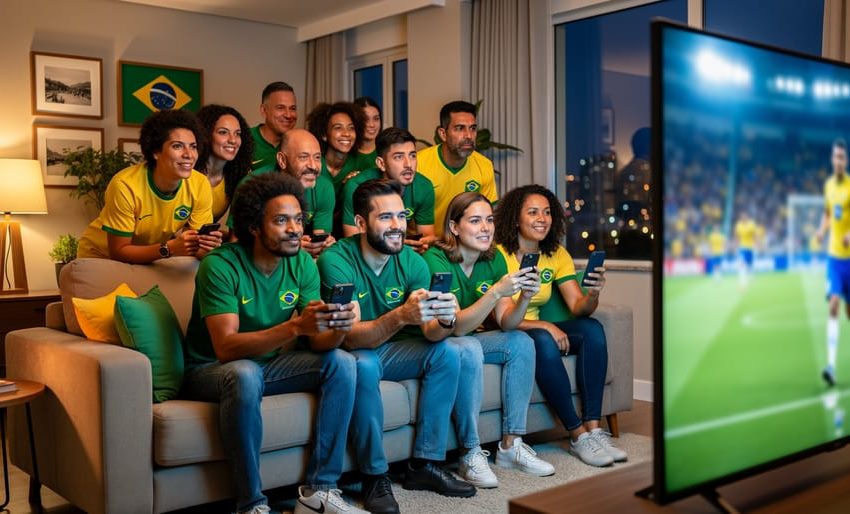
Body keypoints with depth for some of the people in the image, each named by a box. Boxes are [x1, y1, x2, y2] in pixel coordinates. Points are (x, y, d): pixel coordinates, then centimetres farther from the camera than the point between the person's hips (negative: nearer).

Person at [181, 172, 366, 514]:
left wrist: (338, 328, -35)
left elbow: (319, 342, -10)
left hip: (269, 363, 6)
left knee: (341, 362, -16)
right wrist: (296, 326, -44)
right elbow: (226, 348, -32)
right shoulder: (220, 266, -22)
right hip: (211, 369, -5)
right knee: (245, 374, -38)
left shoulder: (302, 264, -6)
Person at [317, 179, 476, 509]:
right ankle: (374, 477, -19)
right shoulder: (336, 260, -23)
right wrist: (401, 315, -48)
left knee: (447, 352, -15)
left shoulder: (412, 262, -7)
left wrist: (444, 321, -39)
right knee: (364, 365, -35)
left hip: (390, 350, 5)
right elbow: (351, 337, -31)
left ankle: (425, 464, -7)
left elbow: (430, 333, -14)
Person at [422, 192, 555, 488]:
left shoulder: (494, 260, -2)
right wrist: (497, 291, -38)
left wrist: (524, 298, -27)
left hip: (467, 340, 7)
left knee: (521, 342, -12)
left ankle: (511, 445, -8)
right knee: (469, 348, -34)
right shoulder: (435, 261, -23)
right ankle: (470, 455, -24)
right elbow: (456, 325, -28)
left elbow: (506, 324, -7)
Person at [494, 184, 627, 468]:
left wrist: (593, 294, -26)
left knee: (592, 329, -17)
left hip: (535, 328, 7)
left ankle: (593, 429, -22)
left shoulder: (557, 254, 4)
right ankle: (578, 436, -26)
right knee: (543, 341, -35)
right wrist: (543, 325, -28)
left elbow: (578, 308, -4)